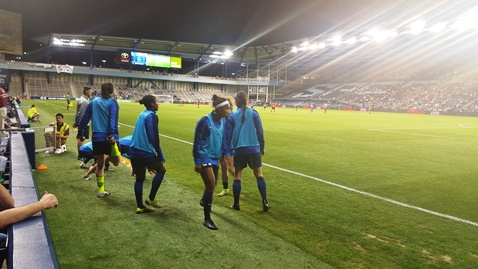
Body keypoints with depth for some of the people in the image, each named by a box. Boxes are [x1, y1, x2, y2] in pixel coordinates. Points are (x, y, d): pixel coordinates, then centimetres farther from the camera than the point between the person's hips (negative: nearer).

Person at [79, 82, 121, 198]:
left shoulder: (93, 102, 11)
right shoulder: (112, 103, -6)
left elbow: (85, 118, 14)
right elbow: (113, 121, -18)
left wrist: (81, 132, 23)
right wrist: (113, 135, -27)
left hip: (96, 137, 5)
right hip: (108, 137, -5)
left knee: (100, 164, 14)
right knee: (116, 162, 6)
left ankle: (101, 191, 21)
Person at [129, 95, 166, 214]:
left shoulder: (142, 114, 15)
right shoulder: (152, 116, -12)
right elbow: (154, 138, -18)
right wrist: (160, 156, -12)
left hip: (134, 151, 8)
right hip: (145, 152, -8)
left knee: (140, 178, 15)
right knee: (161, 170, 13)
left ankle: (140, 206, 21)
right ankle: (151, 198, 13)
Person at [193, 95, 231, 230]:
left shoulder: (222, 122, 3)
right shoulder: (205, 121, -18)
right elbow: (197, 141, -15)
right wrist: (197, 161, -15)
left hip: (215, 157, 7)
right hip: (205, 157, -7)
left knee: (212, 184, 19)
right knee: (211, 184, -12)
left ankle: (204, 201, 52)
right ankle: (207, 219, 0)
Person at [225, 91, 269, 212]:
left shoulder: (232, 115, -5)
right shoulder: (254, 113, -4)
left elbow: (228, 134, -3)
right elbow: (260, 132, 0)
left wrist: (228, 150, 5)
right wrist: (262, 147, 10)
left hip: (239, 150, 0)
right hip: (254, 149, 0)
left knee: (237, 177, 10)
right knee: (259, 175, 10)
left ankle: (236, 204, 16)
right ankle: (265, 202, 9)